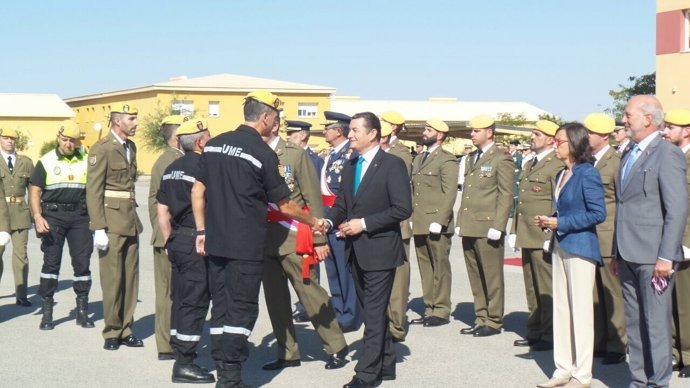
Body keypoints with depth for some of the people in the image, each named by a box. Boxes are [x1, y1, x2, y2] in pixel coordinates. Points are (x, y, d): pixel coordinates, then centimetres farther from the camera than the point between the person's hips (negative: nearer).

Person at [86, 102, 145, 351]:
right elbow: (93, 191, -12)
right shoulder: (101, 149, -9)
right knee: (112, 279, -2)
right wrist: (98, 229, -17)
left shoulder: (131, 147, 14)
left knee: (130, 278, 9)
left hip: (130, 221, 7)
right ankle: (112, 333, 8)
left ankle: (125, 330, 17)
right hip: (111, 222, -7)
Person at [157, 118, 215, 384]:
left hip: (176, 240, 8)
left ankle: (180, 355, 20)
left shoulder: (170, 169, 12)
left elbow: (162, 210, 15)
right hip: (196, 242, -8)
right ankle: (184, 364, -1)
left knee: (179, 299, 13)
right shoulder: (203, 167, -13)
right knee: (195, 302, -4)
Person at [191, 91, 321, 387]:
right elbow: (284, 205, -4)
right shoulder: (263, 153, -11)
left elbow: (198, 191, 9)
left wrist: (201, 232, 14)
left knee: (221, 307, 11)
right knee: (242, 310, 0)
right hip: (246, 247, -6)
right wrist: (313, 222, 11)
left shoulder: (214, 144, 7)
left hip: (216, 242, 6)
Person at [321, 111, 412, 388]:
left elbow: (403, 208, -16)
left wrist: (364, 223, -18)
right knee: (372, 311, 15)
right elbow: (342, 204, 14)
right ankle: (385, 365, 26)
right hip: (356, 251, 8)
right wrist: (329, 221, -8)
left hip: (379, 250, -8)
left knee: (374, 313, -4)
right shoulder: (350, 167, 12)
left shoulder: (392, 165, -10)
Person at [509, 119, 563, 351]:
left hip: (544, 237, -9)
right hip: (527, 236, 9)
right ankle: (535, 331, 22)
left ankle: (549, 336, 3)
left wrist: (552, 236, -18)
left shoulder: (557, 166, -10)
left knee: (546, 288, -4)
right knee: (531, 287, 14)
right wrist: (515, 231, 19)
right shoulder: (530, 164, 19)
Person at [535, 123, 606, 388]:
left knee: (581, 310, -2)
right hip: (561, 247, 9)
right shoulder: (562, 175, 13)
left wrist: (560, 224, -17)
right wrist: (548, 221, 3)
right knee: (561, 309, 11)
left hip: (580, 247, -9)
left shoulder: (587, 173, -12)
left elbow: (598, 213, -17)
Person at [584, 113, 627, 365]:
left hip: (608, 238, -7)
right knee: (593, 294, 12)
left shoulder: (616, 162, -9)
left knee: (613, 294, 1)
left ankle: (617, 346, 9)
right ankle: (598, 342, 21)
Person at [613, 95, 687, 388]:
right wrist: (617, 253, 17)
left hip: (652, 256, -8)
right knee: (634, 322, 12)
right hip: (629, 254, 8)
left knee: (656, 323, -3)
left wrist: (666, 257, -18)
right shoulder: (629, 156, 17)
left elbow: (678, 209, -14)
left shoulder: (667, 154, -9)